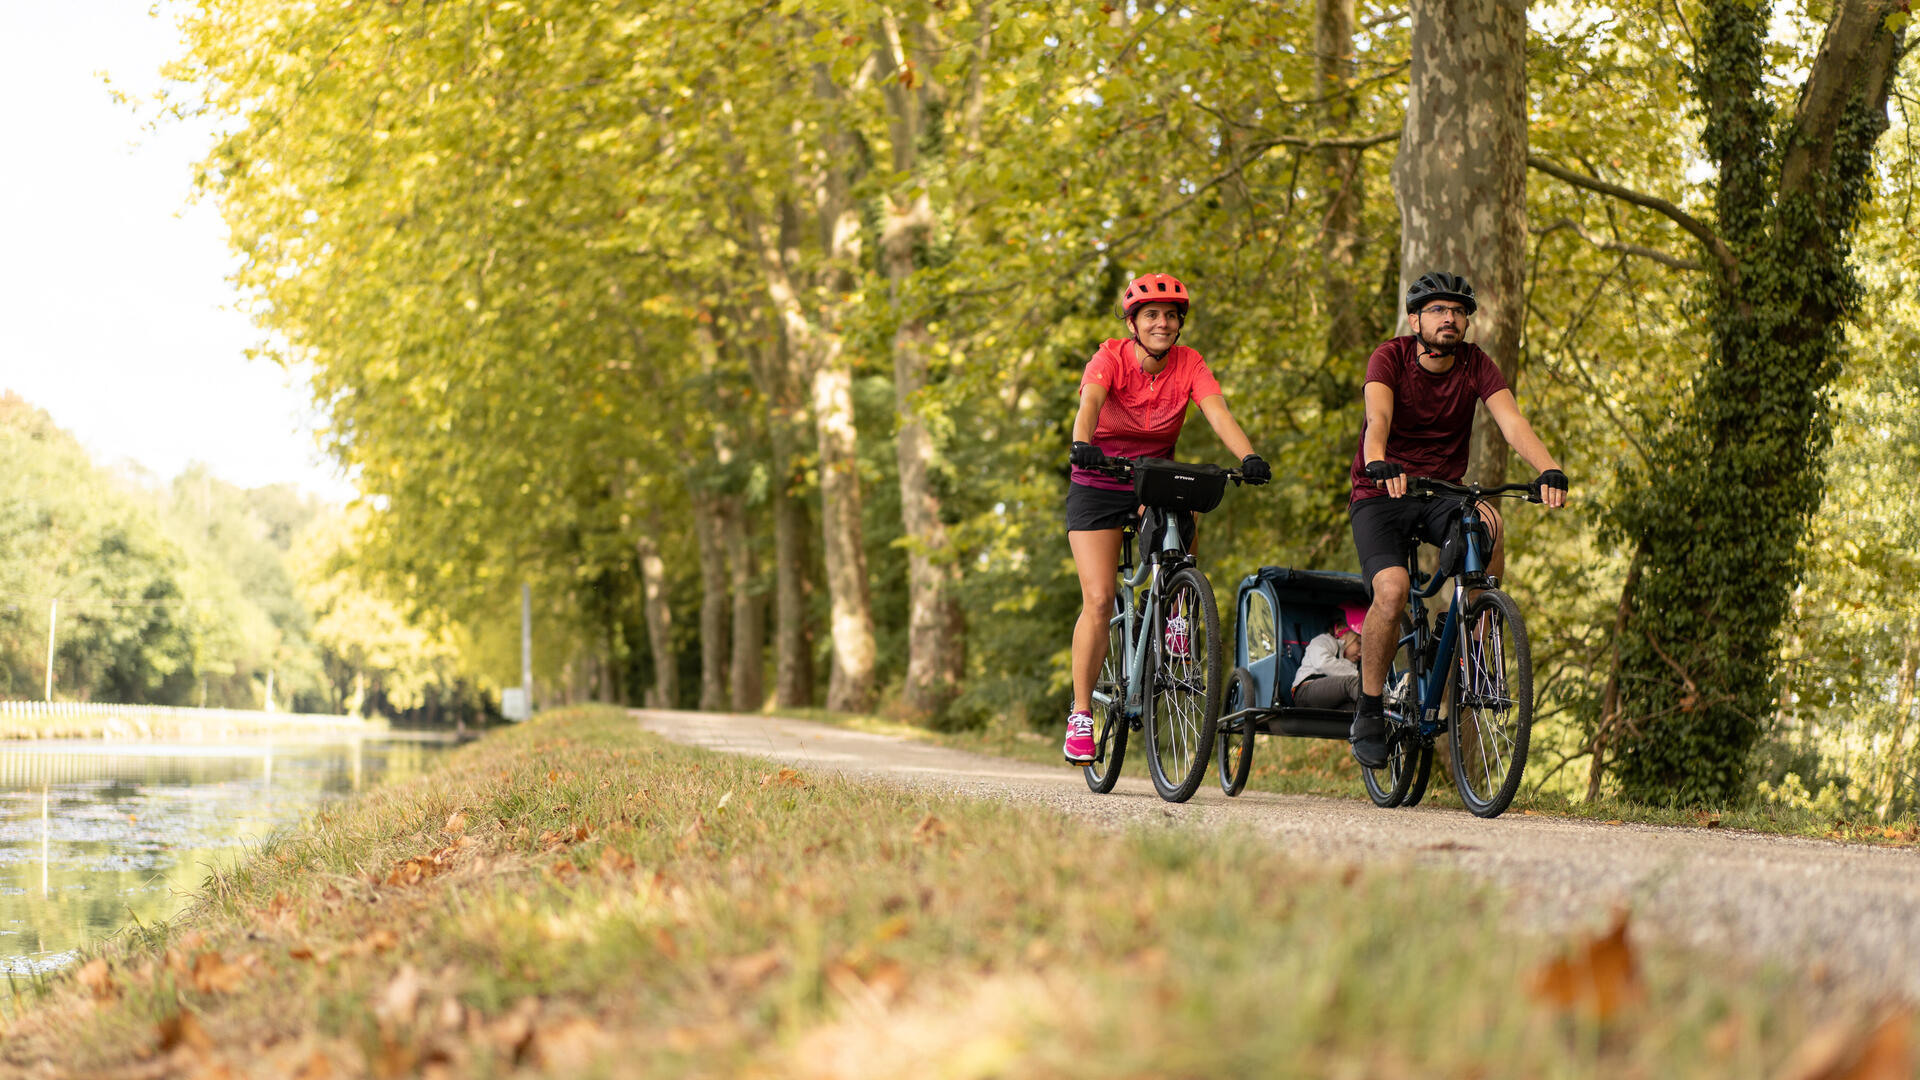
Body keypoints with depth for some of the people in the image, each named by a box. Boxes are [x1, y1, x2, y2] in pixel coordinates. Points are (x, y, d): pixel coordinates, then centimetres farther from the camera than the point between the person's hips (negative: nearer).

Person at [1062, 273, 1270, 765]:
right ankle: (1081, 714, -1)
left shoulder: (1188, 365, -11)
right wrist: (1082, 445, -57)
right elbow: (1090, 403, -36)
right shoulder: (1110, 358, -17)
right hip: (1097, 488, -2)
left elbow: (1218, 412, -26)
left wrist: (1249, 456, -44)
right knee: (1098, 601, -12)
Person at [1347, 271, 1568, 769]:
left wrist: (1550, 471, -38)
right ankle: (1368, 710, -10)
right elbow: (1378, 419, -31)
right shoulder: (1390, 358, -13)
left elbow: (1512, 421, -19)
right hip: (1380, 496, -3)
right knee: (1392, 588, -28)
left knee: (1488, 524, -32)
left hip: (1442, 493, 3)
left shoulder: (1476, 365, -4)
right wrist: (1378, 465, -53)